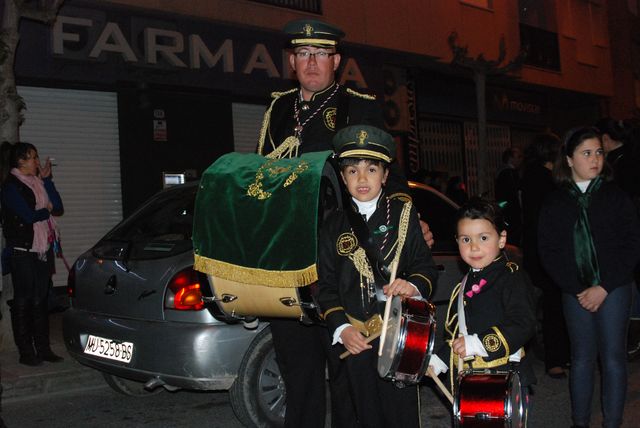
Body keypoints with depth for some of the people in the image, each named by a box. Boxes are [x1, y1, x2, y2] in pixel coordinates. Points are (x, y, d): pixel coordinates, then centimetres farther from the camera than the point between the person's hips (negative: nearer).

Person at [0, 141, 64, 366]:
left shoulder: (37, 182, 13)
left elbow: (58, 207, 4)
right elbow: (29, 216, -16)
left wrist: (47, 180, 0)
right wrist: (47, 209, 2)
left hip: (43, 250, 7)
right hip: (23, 252, -7)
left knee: (41, 300, 10)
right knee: (23, 301, 1)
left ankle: (43, 348, 17)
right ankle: (26, 352, 8)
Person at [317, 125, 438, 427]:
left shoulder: (403, 214, 4)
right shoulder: (334, 225, 9)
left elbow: (426, 266, 3)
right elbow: (326, 284, 6)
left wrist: (414, 285, -20)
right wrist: (341, 328, -7)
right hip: (355, 338, 2)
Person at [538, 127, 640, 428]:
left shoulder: (615, 196, 2)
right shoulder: (554, 203, 5)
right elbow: (548, 252, 2)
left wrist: (604, 287, -10)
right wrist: (577, 289, -8)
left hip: (613, 289, -1)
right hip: (575, 291, 1)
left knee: (613, 357, 1)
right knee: (582, 357, 6)